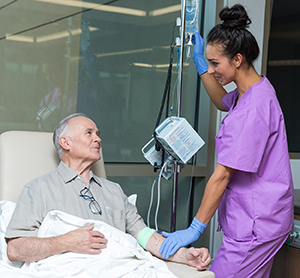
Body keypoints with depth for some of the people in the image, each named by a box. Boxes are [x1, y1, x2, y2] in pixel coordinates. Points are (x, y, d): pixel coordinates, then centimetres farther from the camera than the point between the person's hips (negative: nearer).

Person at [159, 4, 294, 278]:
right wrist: (199, 61, 23)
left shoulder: (254, 108, -24)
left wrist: (195, 228, -18)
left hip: (256, 226, -10)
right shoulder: (255, 89, 8)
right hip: (252, 219, 10)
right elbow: (222, 101, 33)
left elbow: (222, 174, -23)